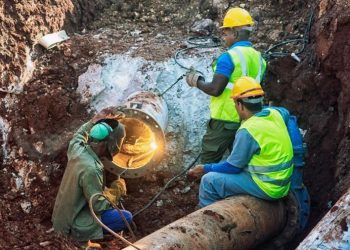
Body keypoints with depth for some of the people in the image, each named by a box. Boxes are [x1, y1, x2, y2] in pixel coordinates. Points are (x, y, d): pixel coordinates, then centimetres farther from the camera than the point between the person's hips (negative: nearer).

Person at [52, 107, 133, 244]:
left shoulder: (77, 148, -9)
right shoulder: (91, 169, -32)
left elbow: (80, 134, 17)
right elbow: (99, 206, -25)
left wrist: (98, 119, 10)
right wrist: (117, 189, -11)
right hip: (73, 223, -8)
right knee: (126, 217, -7)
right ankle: (83, 234, 0)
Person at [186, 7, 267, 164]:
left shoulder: (229, 57, -17)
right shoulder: (258, 58, 7)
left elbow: (215, 90, -21)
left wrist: (196, 81, -4)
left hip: (225, 120, -7)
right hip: (247, 120, 7)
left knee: (208, 162, 4)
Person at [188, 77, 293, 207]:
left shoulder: (247, 131, -23)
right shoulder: (275, 113, -1)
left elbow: (233, 167, -15)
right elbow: (285, 112, 27)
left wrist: (205, 169, -1)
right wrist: (257, 108, 26)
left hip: (266, 187, -9)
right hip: (282, 182, 9)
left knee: (209, 181, -6)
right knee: (222, 172, 25)